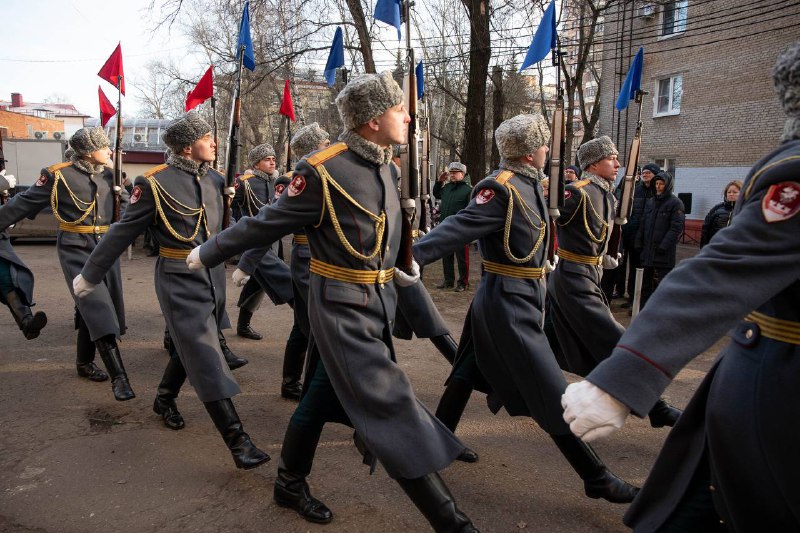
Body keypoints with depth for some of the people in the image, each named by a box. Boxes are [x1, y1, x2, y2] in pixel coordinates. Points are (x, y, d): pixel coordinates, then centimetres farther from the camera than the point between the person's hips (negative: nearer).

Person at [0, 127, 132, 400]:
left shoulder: (108, 175, 8)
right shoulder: (58, 175, -6)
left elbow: (126, 204, 18)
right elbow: (23, 203, 1)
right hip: (76, 250, -5)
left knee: (90, 309, 13)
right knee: (97, 308, -15)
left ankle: (84, 363, 31)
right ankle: (118, 377, -19)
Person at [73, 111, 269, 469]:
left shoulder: (214, 178, 4)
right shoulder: (156, 183, -12)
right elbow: (122, 234, -4)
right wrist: (90, 276, 4)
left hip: (213, 276, 7)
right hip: (180, 282, -6)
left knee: (190, 346, 21)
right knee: (205, 356, -8)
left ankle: (165, 399, 47)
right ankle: (237, 441, -5)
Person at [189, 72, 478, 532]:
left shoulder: (387, 167, 6)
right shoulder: (323, 172, -19)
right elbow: (266, 224, -8)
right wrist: (208, 253, 2)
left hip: (380, 304, 8)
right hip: (343, 310, -8)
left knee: (322, 396, 20)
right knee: (393, 407, -6)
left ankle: (290, 485, 40)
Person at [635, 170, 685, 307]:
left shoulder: (675, 203, -5)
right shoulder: (650, 202, 14)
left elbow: (677, 228, -12)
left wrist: (664, 246, -18)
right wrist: (639, 243, 9)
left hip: (664, 254, -6)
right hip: (647, 251, 6)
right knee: (646, 283, 13)